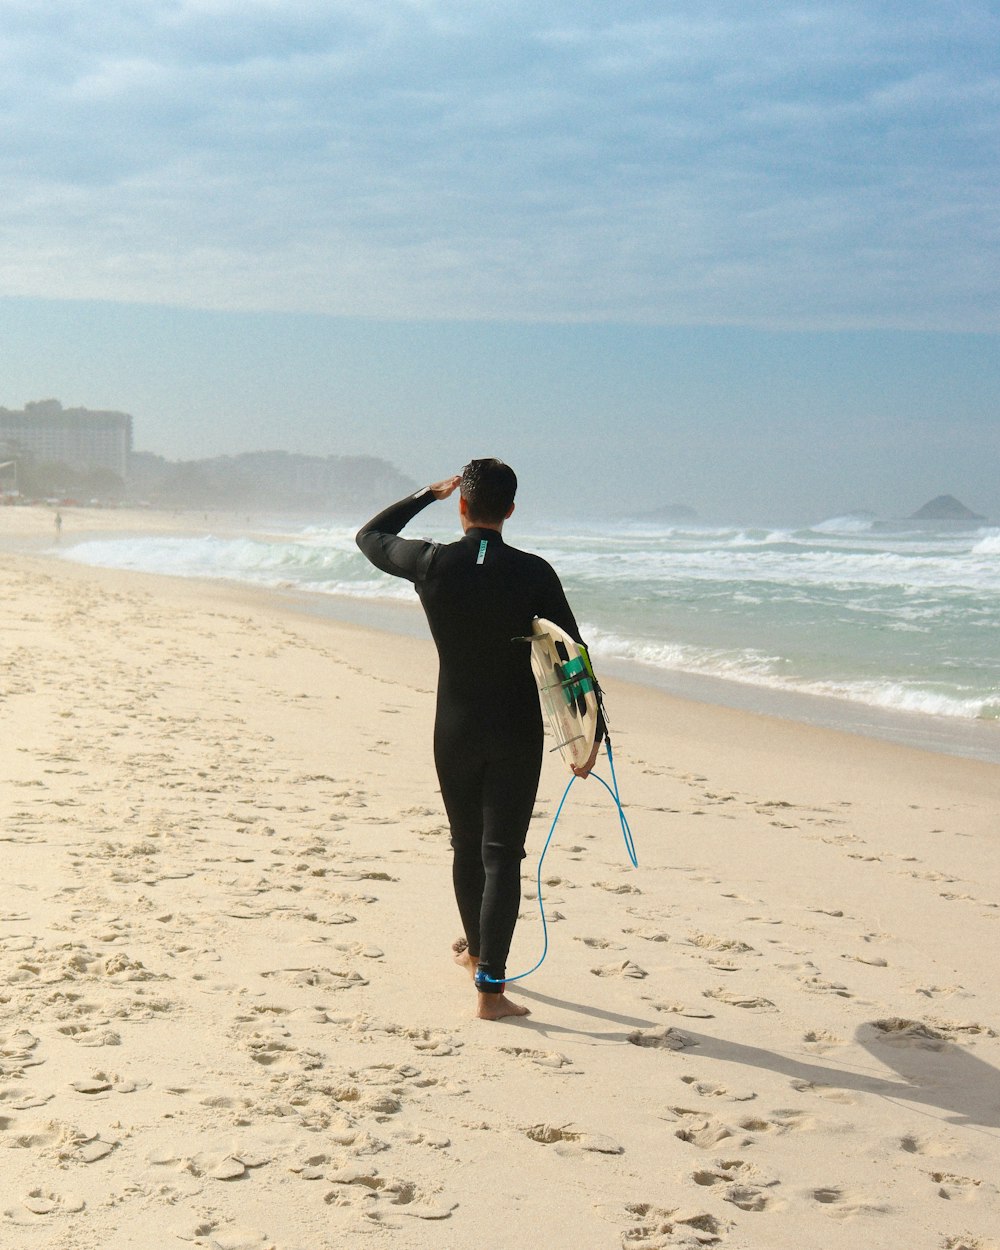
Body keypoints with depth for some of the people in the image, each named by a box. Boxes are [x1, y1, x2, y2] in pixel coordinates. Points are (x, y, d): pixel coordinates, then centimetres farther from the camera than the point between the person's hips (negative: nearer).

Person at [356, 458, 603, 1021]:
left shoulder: (433, 564, -7)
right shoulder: (533, 573, -9)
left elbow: (370, 536, 13)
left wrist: (428, 494, 17)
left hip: (455, 729, 2)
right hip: (517, 732, -2)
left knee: (467, 845, 19)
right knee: (502, 854, -2)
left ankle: (478, 950, 40)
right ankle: (490, 984, -9)